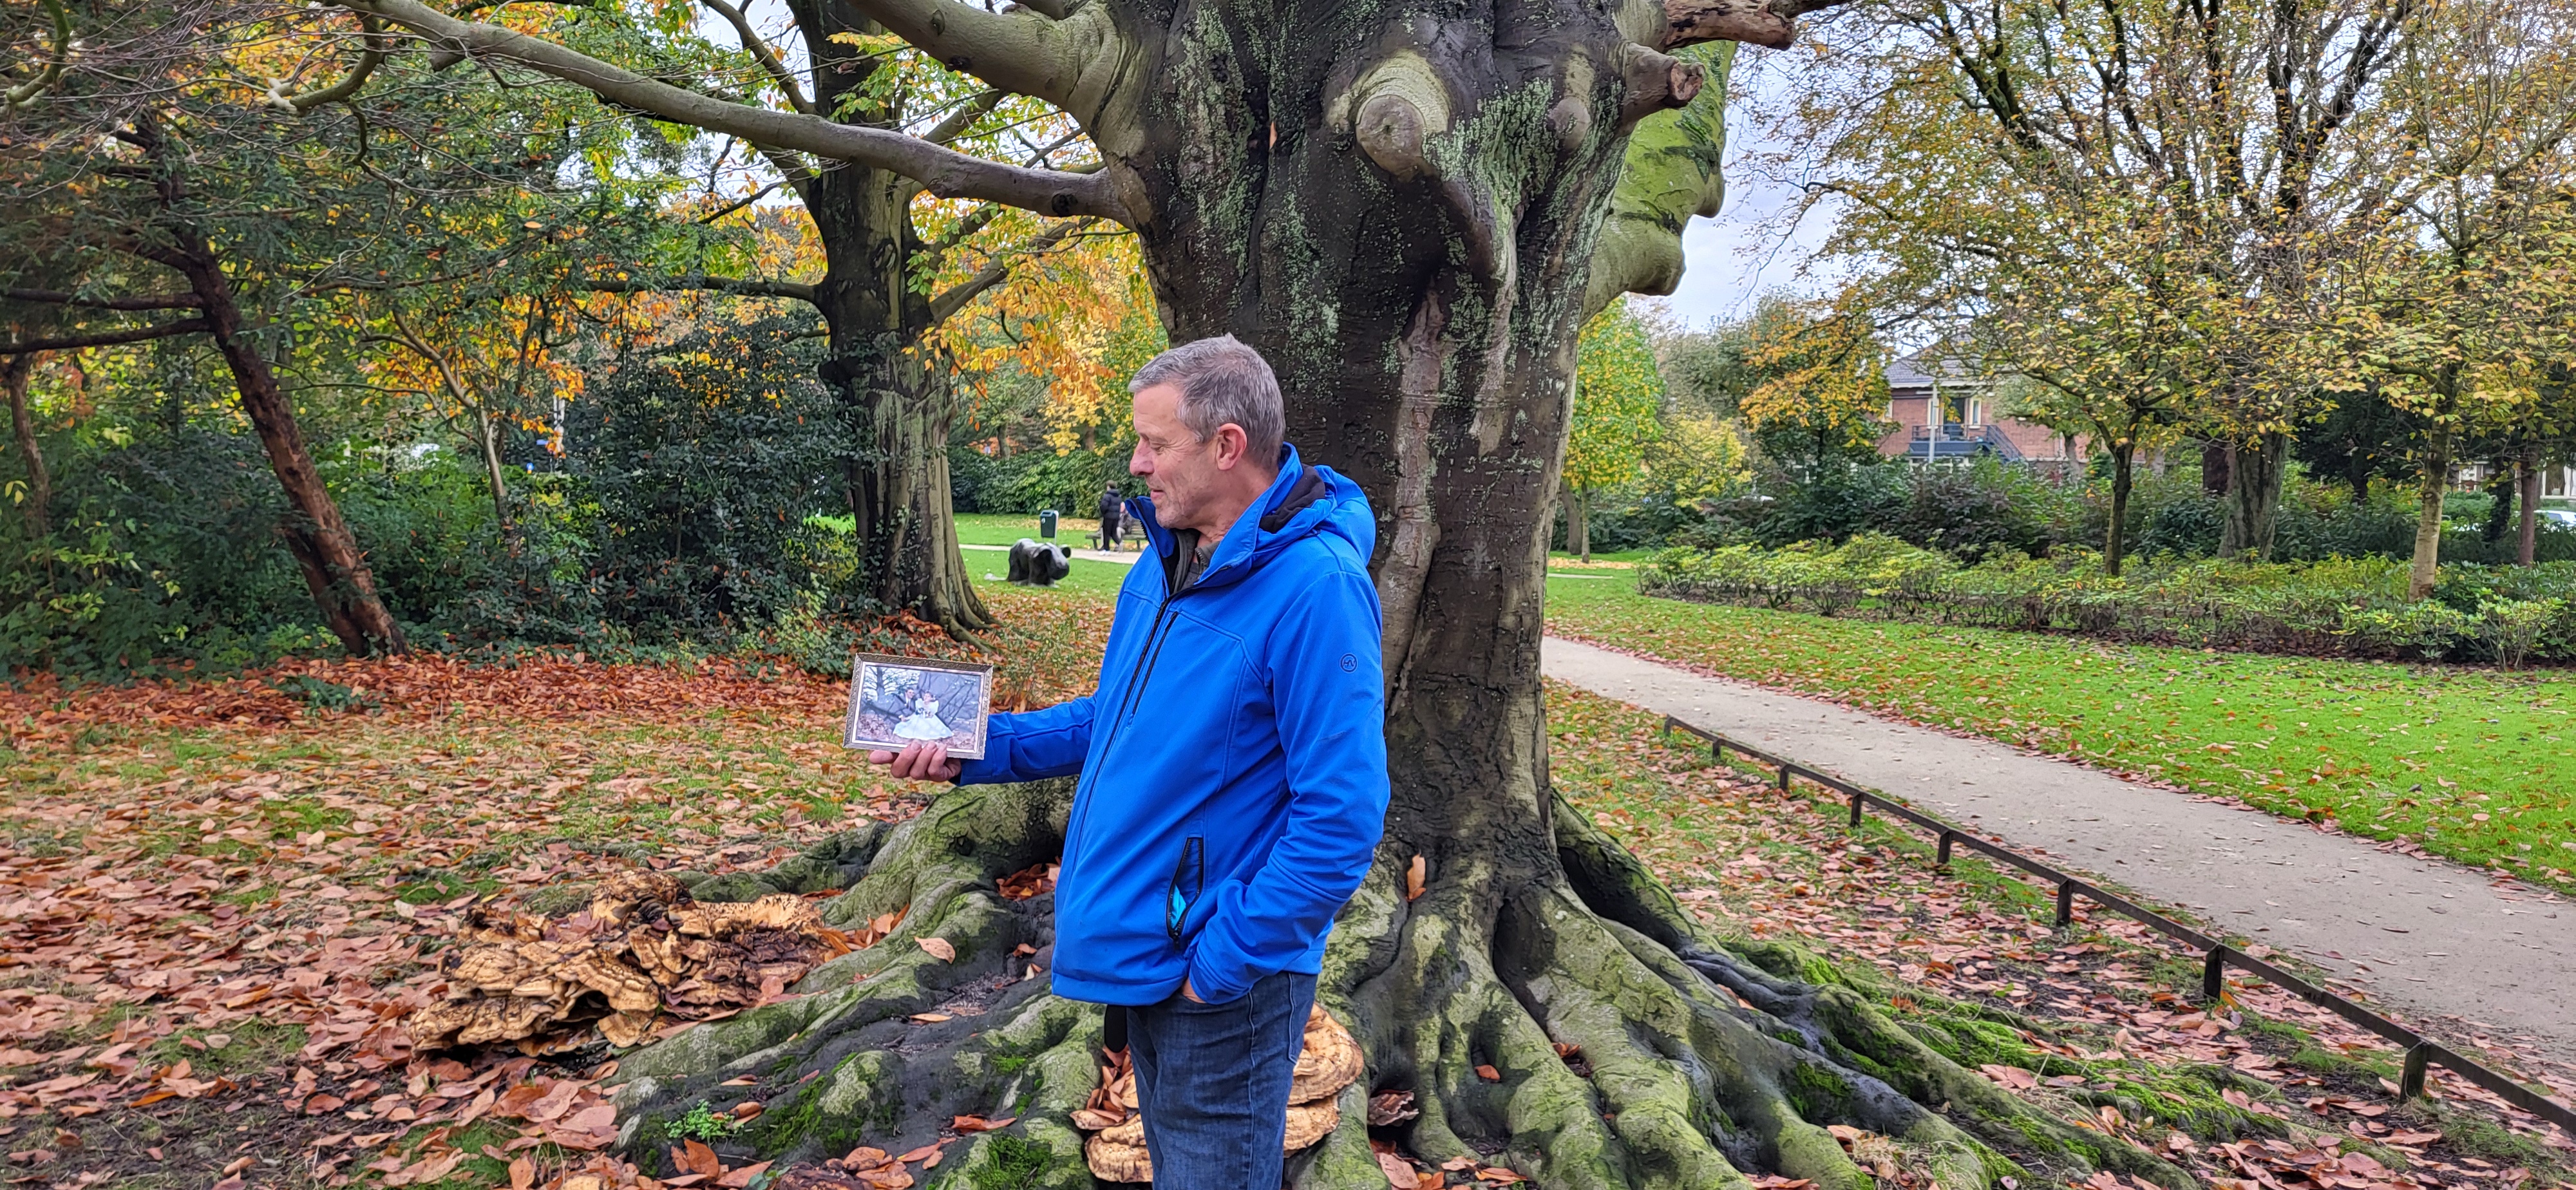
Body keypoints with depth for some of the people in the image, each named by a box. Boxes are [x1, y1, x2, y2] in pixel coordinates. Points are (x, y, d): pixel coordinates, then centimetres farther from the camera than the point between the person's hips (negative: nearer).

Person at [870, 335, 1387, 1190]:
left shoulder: (1315, 588, -24)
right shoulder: (1165, 563, 5)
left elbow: (1342, 816, -25)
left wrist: (1223, 960, -21)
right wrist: (976, 749, 6)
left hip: (1221, 985, -9)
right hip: (1144, 958, 9)